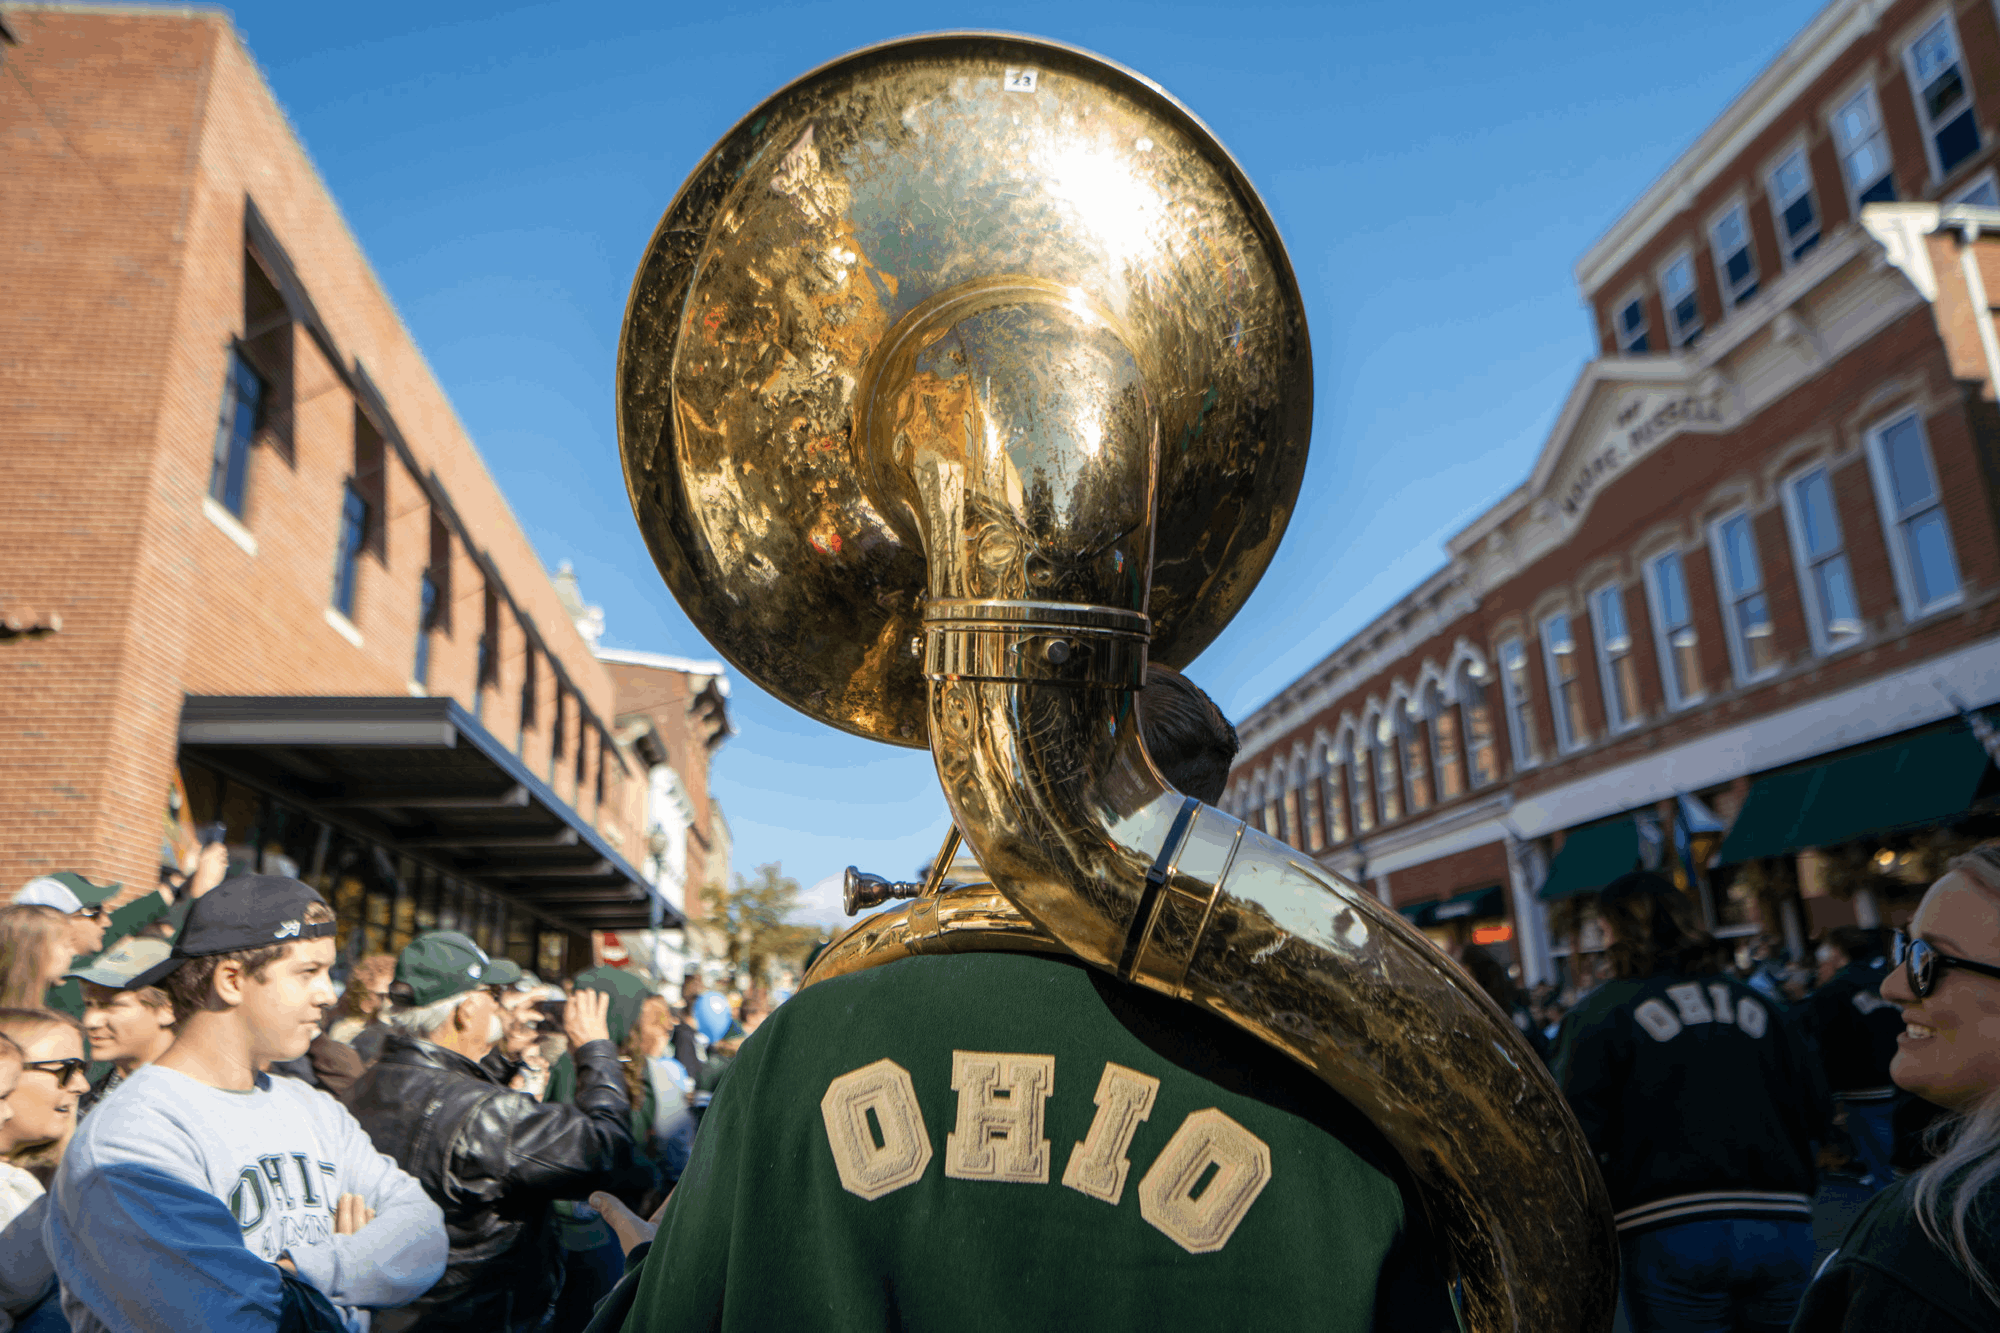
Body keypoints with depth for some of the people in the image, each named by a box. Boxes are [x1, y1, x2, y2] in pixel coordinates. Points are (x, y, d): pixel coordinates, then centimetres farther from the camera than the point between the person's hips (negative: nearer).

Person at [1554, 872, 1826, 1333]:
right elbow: (1816, 1115, 8)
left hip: (1671, 1239, -4)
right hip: (1782, 1233, 5)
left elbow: (1580, 1135, -11)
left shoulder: (1599, 1012, -6)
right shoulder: (1755, 1003, 8)